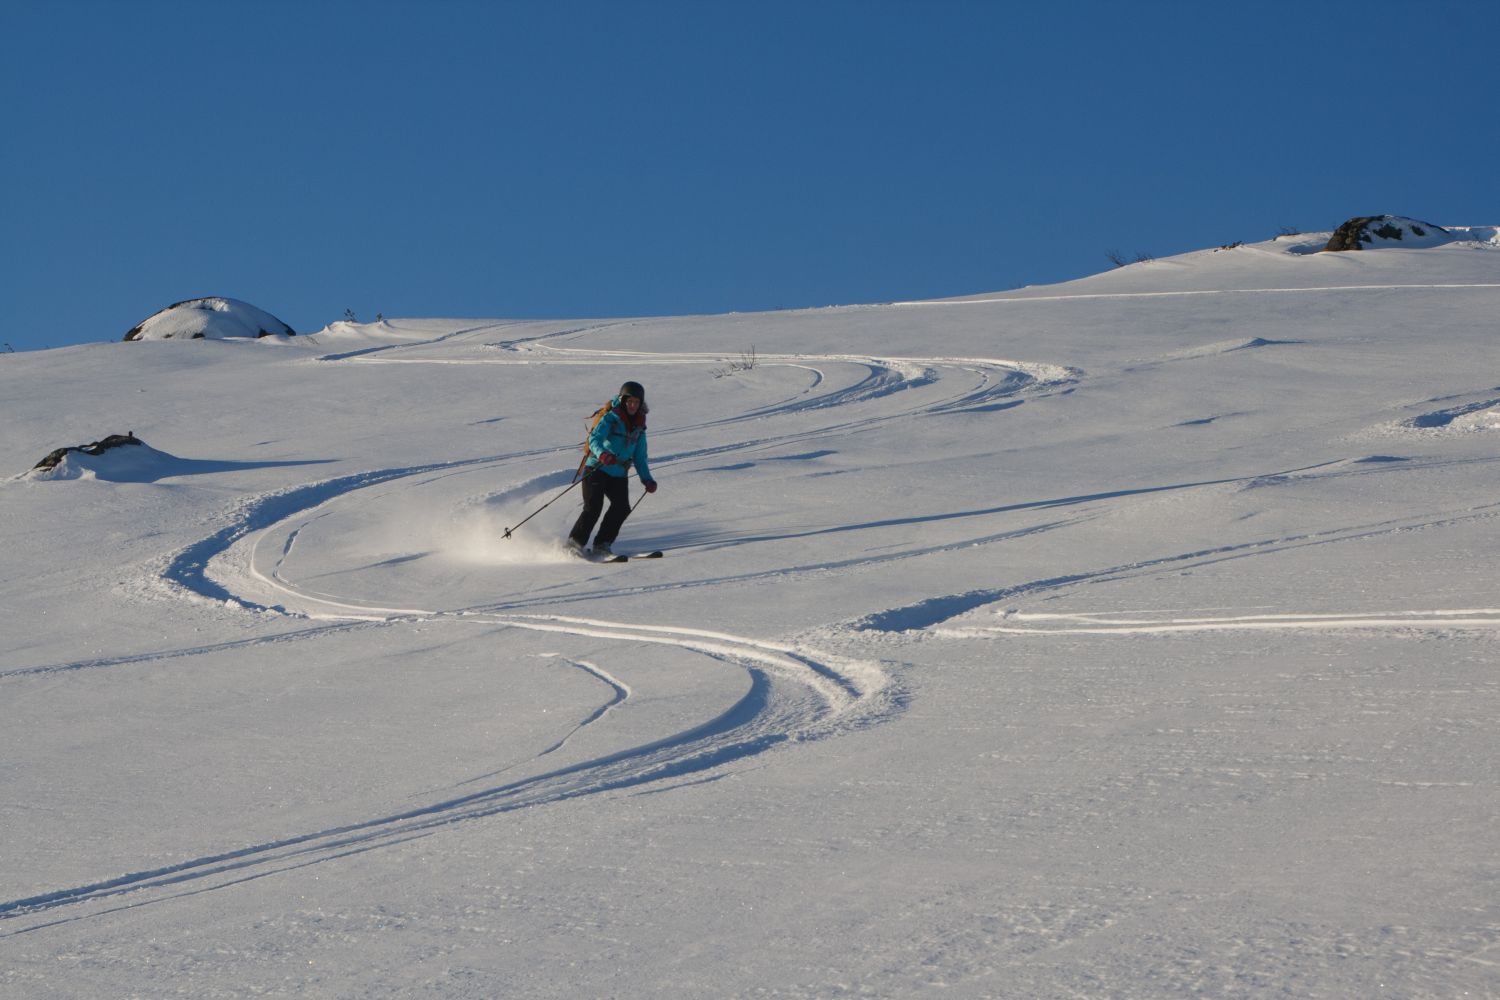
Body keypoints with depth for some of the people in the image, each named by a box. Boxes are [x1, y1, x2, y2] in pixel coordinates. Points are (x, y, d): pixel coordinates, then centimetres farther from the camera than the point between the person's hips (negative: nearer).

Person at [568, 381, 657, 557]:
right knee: (593, 507, -17)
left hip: (619, 475, 6)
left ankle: (602, 544, -6)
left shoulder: (638, 428, 12)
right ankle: (575, 542, -8)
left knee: (622, 508, -14)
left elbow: (639, 457, 20)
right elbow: (594, 439, -23)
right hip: (597, 470, -5)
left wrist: (646, 479, 8)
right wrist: (602, 454, -44)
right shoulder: (610, 419, -7)